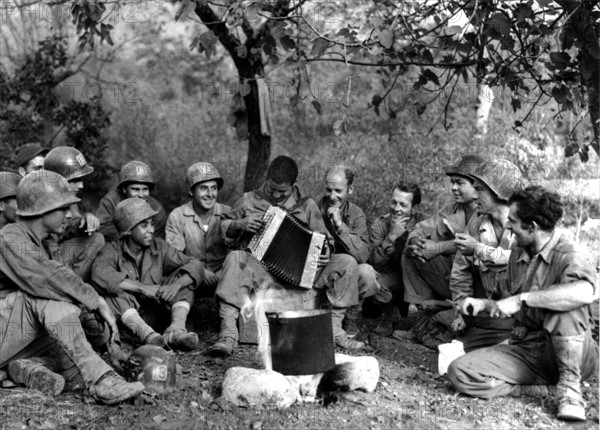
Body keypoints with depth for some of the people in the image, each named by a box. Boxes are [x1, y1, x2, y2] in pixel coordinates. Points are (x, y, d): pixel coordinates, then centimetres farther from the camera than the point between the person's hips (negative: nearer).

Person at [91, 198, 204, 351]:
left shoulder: (159, 247, 4)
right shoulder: (113, 250, -5)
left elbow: (195, 265, -5)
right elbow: (99, 274, -28)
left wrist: (176, 285, -27)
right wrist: (142, 288, -34)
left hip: (153, 315, 3)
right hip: (124, 318, -3)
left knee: (184, 279, -10)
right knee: (116, 289, -28)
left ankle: (176, 330, -36)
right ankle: (148, 336, -49)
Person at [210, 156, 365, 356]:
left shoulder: (307, 206, 14)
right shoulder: (249, 200, 11)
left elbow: (324, 240, 13)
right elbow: (223, 228, 16)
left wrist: (325, 252, -11)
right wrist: (240, 224, -7)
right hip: (259, 268, -2)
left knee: (347, 262, -16)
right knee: (235, 259, -36)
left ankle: (334, 329, -8)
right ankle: (228, 333, -36)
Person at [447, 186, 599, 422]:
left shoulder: (566, 256, -15)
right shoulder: (517, 254, 9)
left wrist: (522, 299, -36)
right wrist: (484, 304, 4)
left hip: (566, 352, -6)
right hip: (525, 350, 6)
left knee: (566, 304, -35)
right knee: (459, 372, -17)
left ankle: (569, 387, -22)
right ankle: (542, 389, -13)